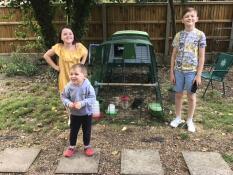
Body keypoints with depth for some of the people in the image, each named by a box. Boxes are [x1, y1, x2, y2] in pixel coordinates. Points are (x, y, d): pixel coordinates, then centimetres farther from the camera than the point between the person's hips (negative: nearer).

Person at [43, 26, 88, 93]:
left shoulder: (79, 46, -8)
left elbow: (85, 53, 15)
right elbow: (46, 55, 2)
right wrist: (55, 67, -2)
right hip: (65, 78, -1)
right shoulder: (58, 47, -12)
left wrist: (82, 64, 3)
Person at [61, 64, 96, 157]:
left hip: (87, 113, -1)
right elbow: (63, 97, -5)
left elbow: (92, 98, -21)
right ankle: (71, 147, 35)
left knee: (87, 131, 15)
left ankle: (87, 146, 36)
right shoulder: (69, 87, -16)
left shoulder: (88, 86, -23)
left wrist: (82, 103, -32)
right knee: (73, 131, 15)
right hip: (74, 114, 2)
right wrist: (68, 103, -25)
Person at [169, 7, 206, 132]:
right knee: (178, 94, 12)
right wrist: (171, 72, 1)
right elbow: (174, 55, 5)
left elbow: (201, 57, -5)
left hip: (192, 71, -2)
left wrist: (198, 75, -9)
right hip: (178, 70, 3)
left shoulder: (200, 35, -5)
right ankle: (178, 118, 30)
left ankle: (190, 120, 27)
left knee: (191, 96, 9)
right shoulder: (178, 35, 2)